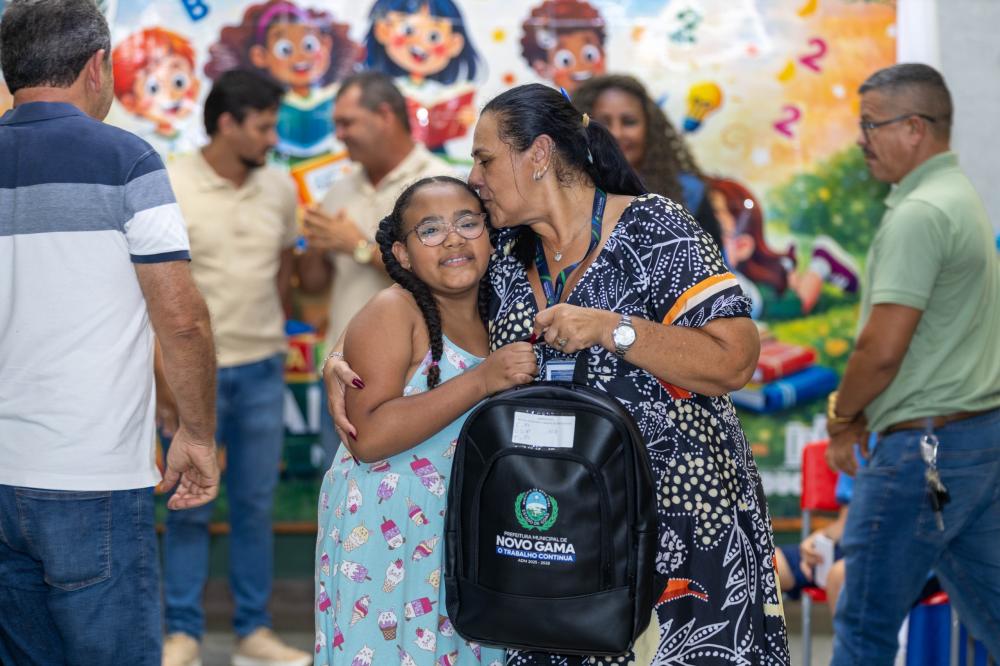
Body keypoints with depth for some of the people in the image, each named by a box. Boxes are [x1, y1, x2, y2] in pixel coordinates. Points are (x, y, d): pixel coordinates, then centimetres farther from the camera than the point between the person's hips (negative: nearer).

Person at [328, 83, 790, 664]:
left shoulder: (654, 230, -9)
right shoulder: (505, 257, 8)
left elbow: (735, 362, -16)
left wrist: (611, 329, -24)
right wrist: (342, 364, 2)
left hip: (681, 516, -5)